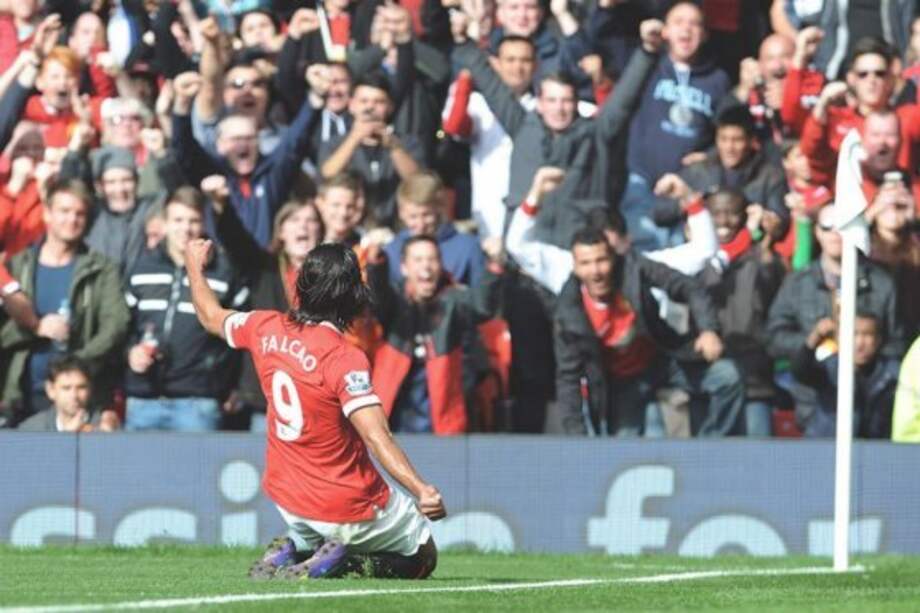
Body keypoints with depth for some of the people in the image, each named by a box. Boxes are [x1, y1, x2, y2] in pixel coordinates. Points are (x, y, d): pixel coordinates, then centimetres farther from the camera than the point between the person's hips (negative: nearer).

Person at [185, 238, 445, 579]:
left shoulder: (266, 329, -5)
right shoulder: (344, 359, -23)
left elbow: (211, 317, 18)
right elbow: (377, 438, -33)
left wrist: (195, 268, 37)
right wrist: (420, 490, -41)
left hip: (287, 500, 6)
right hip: (348, 509, -6)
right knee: (423, 558, 13)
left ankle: (288, 556, 3)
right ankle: (345, 561, -12)